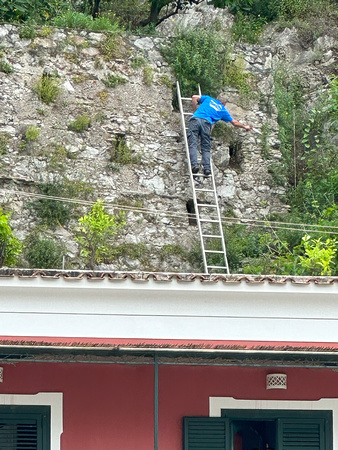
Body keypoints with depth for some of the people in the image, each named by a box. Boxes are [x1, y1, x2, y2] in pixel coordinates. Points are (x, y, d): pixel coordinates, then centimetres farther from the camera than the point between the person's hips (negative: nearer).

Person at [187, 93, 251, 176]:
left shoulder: (208, 99, 27)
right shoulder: (223, 109, 26)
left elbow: (194, 97, 16)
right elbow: (234, 123, 34)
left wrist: (195, 110, 26)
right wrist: (245, 127, 51)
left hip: (195, 119, 0)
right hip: (206, 122, 0)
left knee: (193, 144, -7)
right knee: (206, 148, 5)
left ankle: (194, 164, -25)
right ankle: (207, 168, -12)